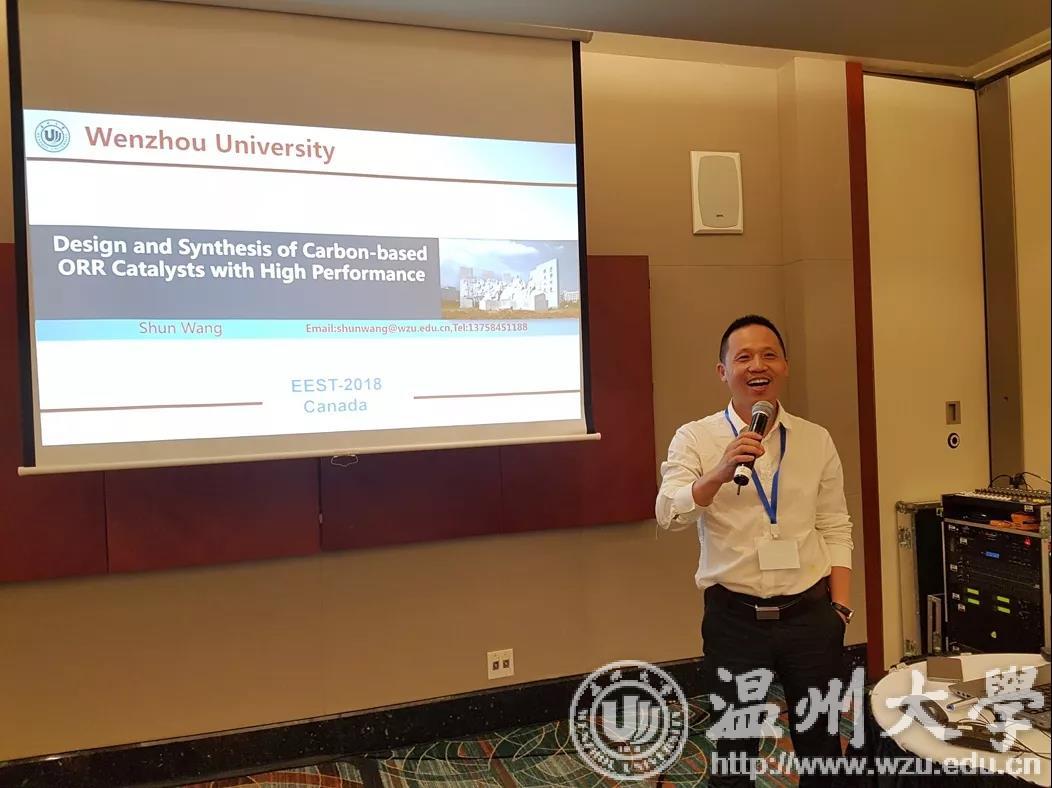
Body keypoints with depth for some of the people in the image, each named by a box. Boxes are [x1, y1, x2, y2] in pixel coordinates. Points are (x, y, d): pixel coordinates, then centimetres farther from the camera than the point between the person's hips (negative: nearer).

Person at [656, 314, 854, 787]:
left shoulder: (817, 440, 3)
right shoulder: (695, 438, -6)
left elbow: (836, 531, 6)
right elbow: (670, 516, -20)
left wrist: (841, 608, 0)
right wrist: (720, 474, -35)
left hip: (810, 615, 2)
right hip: (735, 619, -2)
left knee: (822, 748, 18)